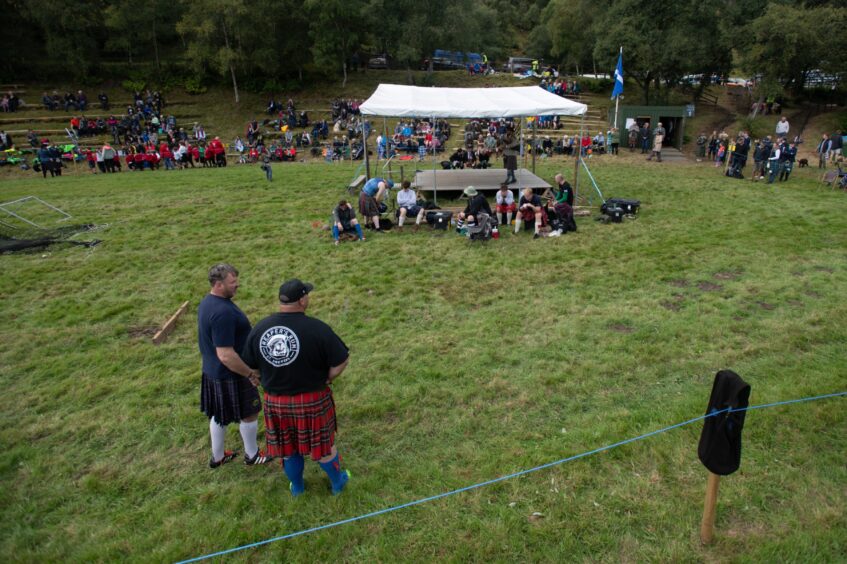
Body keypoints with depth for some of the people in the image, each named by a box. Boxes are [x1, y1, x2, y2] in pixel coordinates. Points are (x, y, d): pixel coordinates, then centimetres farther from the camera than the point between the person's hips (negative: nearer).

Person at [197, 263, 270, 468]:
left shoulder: (207, 302, 1)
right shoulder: (223, 312, -31)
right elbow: (226, 355, -32)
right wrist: (250, 374, -20)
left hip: (212, 371, 9)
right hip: (230, 375, -9)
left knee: (219, 415, 23)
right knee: (248, 414, 12)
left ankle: (217, 456, 40)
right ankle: (252, 455, 31)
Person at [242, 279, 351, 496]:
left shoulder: (259, 329, -9)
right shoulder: (317, 329, -23)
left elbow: (250, 364, 2)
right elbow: (341, 361, -18)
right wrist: (327, 379, 0)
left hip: (275, 401, 3)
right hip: (312, 401, -3)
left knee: (288, 447, 23)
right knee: (323, 444, 19)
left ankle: (296, 486, 45)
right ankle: (337, 482, 41)